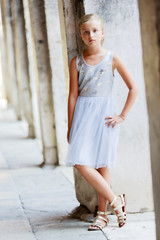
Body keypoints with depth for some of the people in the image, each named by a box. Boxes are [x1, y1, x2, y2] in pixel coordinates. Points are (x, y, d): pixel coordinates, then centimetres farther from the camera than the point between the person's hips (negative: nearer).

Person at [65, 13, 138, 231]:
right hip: (83, 113, 2)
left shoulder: (112, 59, 0)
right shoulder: (76, 62, 5)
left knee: (102, 164, 0)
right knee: (80, 162, -11)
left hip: (105, 113, -2)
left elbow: (133, 88, 2)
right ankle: (116, 201, 0)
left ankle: (102, 213, 11)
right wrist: (70, 126, 4)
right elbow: (73, 95, 6)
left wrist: (122, 116, -2)